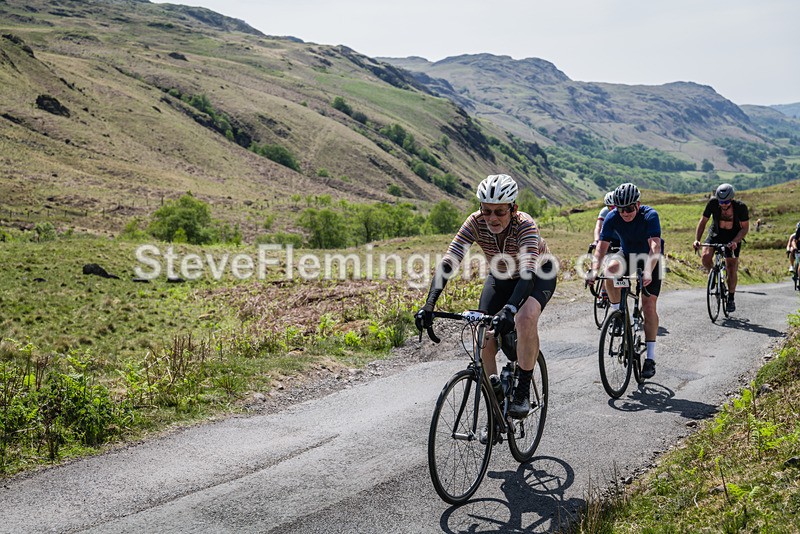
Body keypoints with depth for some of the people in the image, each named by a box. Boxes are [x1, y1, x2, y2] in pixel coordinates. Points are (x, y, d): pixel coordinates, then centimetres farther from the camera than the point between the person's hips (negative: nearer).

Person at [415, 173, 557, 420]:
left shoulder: (525, 225, -34)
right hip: (501, 277, 4)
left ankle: (523, 392, -17)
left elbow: (528, 272, -46)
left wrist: (509, 310, -62)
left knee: (525, 318, -34)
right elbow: (448, 262, -32)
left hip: (539, 275, -4)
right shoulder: (476, 223, -26)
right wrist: (429, 305, -44)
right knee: (484, 339, -10)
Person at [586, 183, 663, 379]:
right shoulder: (612, 217, -21)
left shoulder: (650, 215, -29)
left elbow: (655, 246, -40)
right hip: (627, 255, 3)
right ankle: (617, 312, -11)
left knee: (649, 306, -11)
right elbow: (602, 246, -25)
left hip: (650, 260, -3)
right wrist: (594, 270, -42)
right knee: (611, 270, -33)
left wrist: (648, 272, -56)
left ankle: (650, 357, -4)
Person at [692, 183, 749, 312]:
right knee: (706, 256, -25)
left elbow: (745, 227, -16)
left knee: (732, 268, -4)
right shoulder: (713, 203, -21)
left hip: (733, 237, -1)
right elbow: (703, 221, -11)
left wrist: (735, 241, -32)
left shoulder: (740, 207, -24)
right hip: (716, 233, 1)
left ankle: (731, 299, 10)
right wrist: (697, 239, -23)